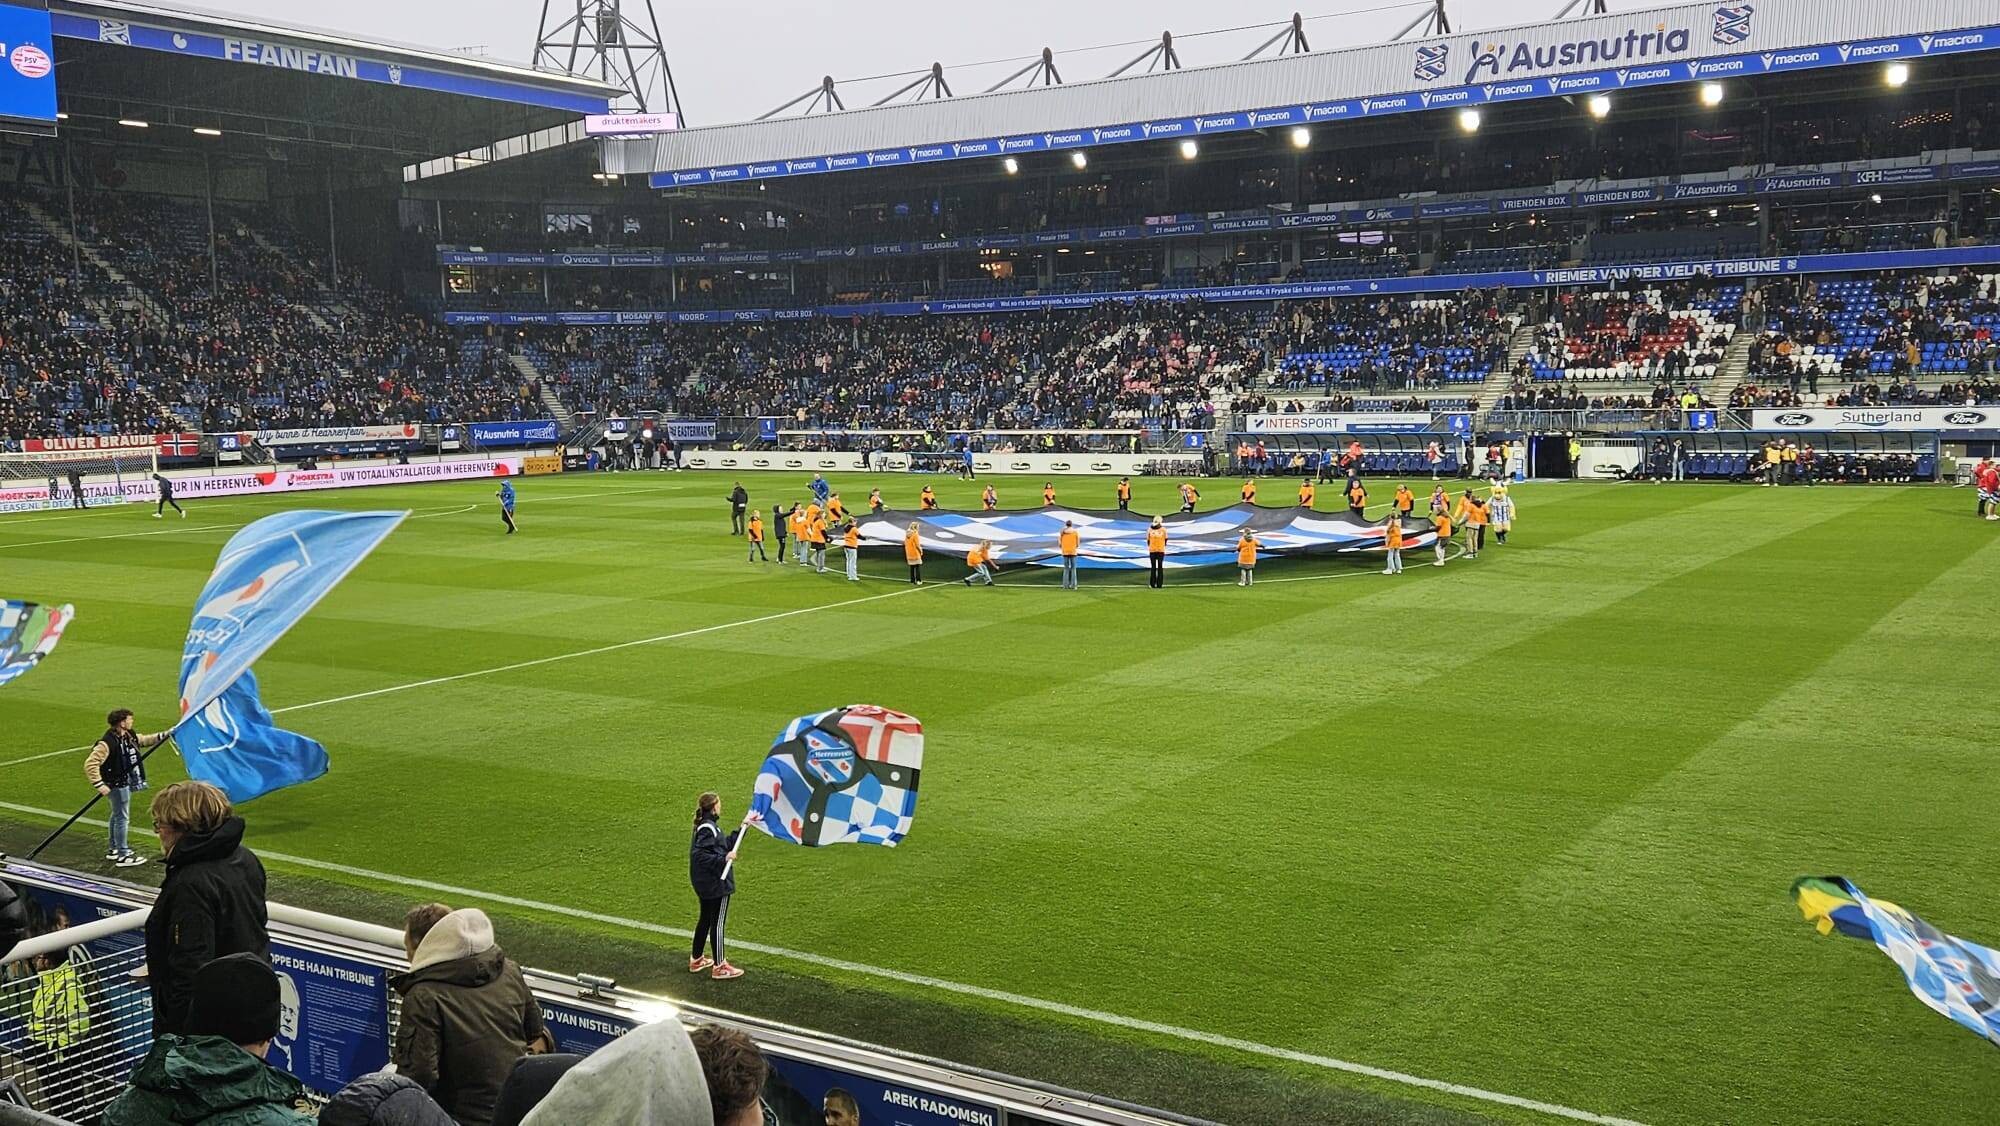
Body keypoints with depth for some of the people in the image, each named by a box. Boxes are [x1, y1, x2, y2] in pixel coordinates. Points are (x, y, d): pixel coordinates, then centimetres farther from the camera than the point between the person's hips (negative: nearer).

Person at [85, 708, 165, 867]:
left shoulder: (129, 736, 2)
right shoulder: (108, 742, -25)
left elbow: (144, 740, 22)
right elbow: (90, 764, -26)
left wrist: (164, 735, 10)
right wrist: (99, 785, -26)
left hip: (126, 782, 10)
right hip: (117, 785, -10)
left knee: (117, 816, 22)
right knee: (122, 818, -2)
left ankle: (114, 849, 37)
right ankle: (123, 856, 7)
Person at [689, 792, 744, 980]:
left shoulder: (706, 826, 9)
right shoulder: (708, 829, -21)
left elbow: (726, 844, 17)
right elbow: (699, 855, -29)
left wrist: (741, 830, 21)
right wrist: (723, 859, -29)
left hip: (705, 885, 10)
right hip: (716, 885, -10)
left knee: (705, 920, 21)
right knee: (718, 923, -1)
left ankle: (696, 959, 32)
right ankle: (719, 966, 7)